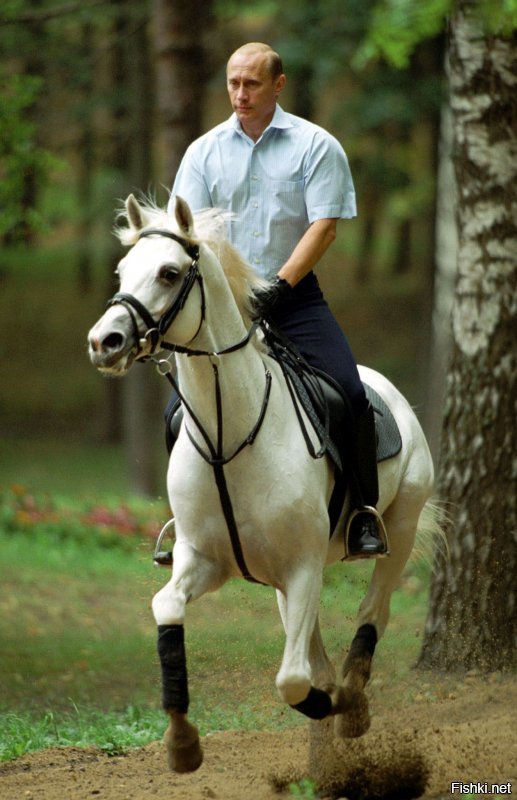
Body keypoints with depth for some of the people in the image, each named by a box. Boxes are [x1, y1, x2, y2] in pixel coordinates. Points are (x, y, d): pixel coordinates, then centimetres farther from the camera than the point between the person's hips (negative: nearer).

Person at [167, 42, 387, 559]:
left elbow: (323, 226, -9)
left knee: (350, 394, -19)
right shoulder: (204, 152, 7)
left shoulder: (315, 146, -1)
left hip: (293, 294, -2)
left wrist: (277, 289, -18)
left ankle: (364, 513, -8)